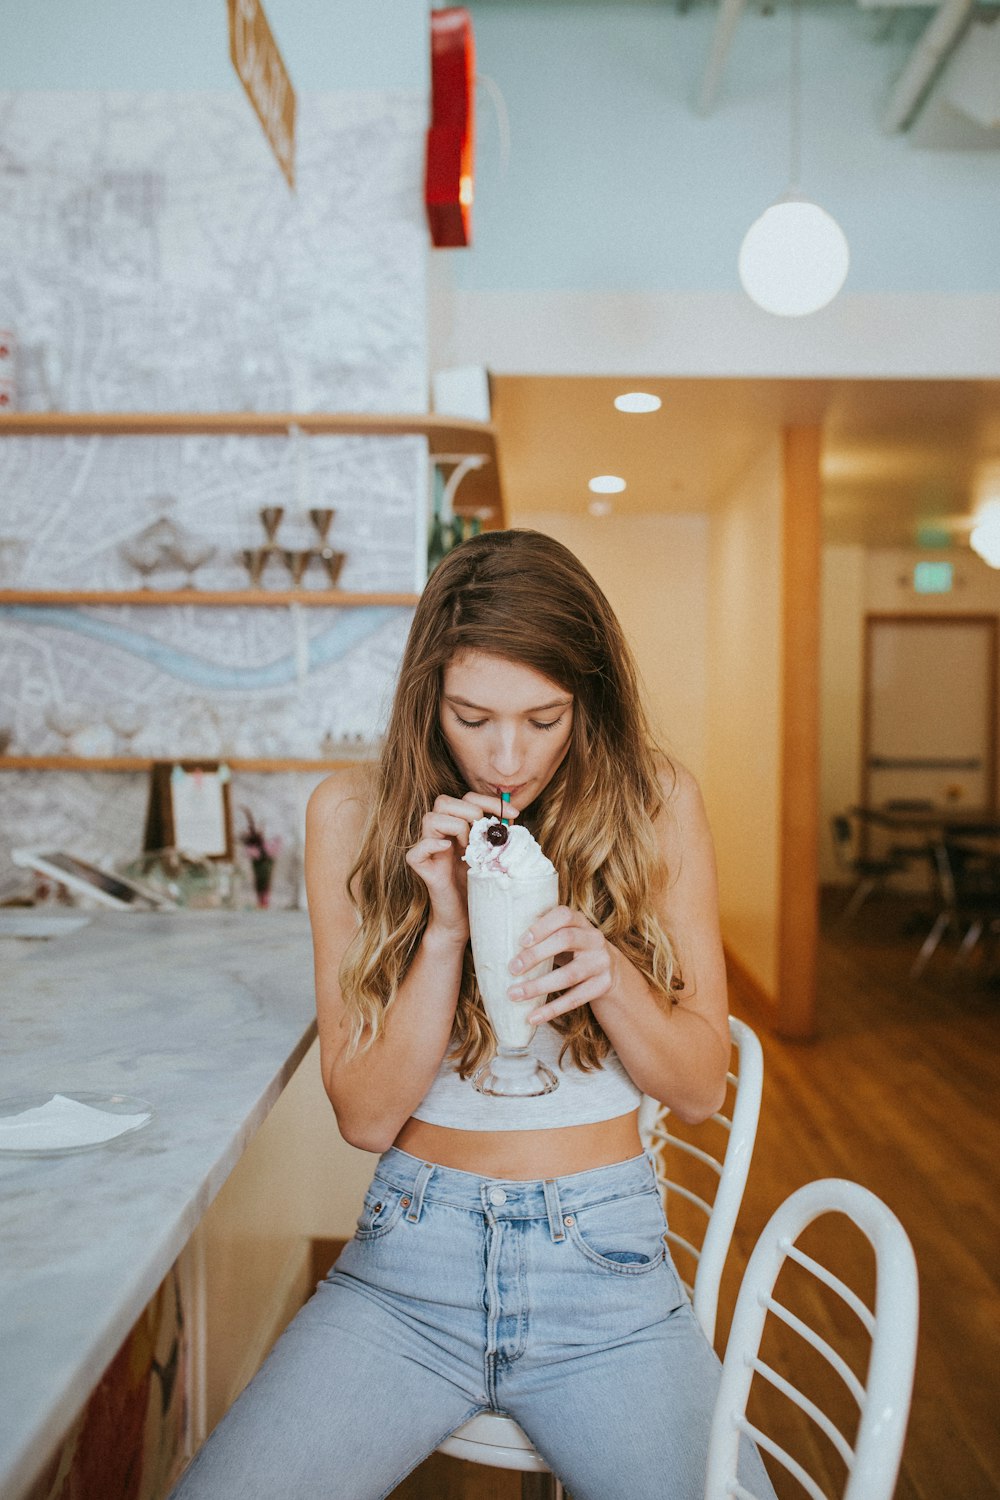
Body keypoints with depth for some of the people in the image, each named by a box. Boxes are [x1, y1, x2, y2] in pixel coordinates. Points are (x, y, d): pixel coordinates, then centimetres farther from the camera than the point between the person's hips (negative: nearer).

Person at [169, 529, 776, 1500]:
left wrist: (609, 973, -18)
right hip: (412, 1250, -1)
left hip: (605, 1262, 2)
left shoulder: (656, 804, -3)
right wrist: (447, 931, -18)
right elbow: (365, 1117, -4)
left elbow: (701, 1089, 1)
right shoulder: (354, 816, -4)